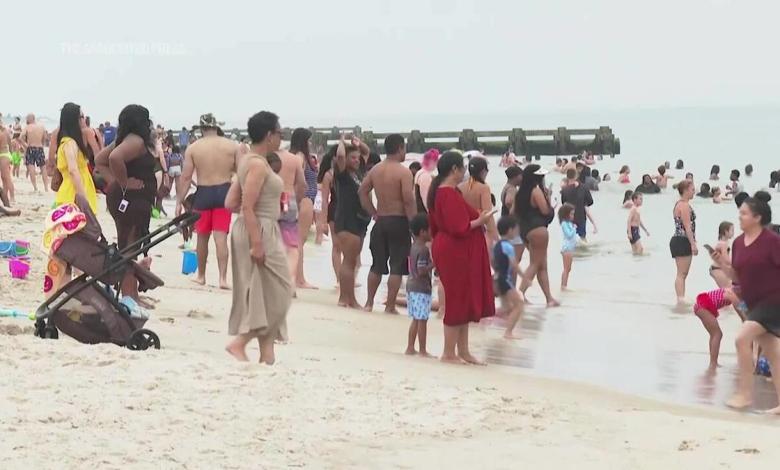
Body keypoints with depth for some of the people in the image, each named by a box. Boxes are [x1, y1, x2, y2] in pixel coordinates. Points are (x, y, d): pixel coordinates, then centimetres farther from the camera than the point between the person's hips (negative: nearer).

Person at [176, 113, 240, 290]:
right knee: (221, 237, -1)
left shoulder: (193, 148, -2)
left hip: (203, 194, 0)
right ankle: (223, 278, -10)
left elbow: (185, 177, -3)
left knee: (202, 237, 15)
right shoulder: (232, 146, 1)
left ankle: (201, 276, 27)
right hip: (224, 192, 0)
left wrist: (179, 201, 2)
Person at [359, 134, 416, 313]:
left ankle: (369, 303, 19)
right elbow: (409, 201, -19)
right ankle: (390, 306, 0)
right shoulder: (404, 173, -13)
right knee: (397, 266, 0)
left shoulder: (375, 170, 7)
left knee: (377, 264, 15)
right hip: (399, 221, -6)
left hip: (380, 221, 6)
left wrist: (374, 213, 12)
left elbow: (362, 192, 9)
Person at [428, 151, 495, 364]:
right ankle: (449, 353, 6)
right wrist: (479, 221, -13)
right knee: (458, 301, -2)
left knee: (465, 302, 15)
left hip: (452, 251, 11)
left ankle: (463, 351, 20)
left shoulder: (441, 191, 13)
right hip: (456, 253, -11)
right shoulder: (450, 194, -20)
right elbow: (459, 228, -25)